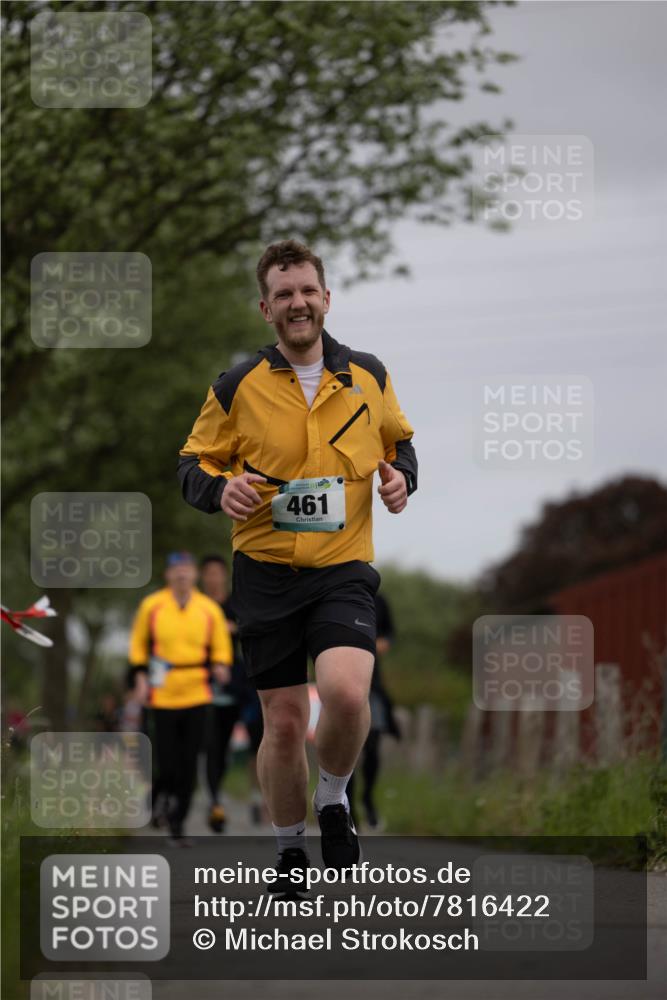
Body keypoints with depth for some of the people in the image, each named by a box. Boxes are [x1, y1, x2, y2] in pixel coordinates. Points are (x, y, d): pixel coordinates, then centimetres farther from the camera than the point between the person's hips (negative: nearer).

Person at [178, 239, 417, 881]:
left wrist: (400, 474, -1)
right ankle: (290, 852, 24)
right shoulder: (238, 388, -2)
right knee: (284, 724, 2)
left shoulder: (368, 377, 4)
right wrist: (220, 489, -16)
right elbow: (193, 463, 6)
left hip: (343, 568, 0)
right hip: (265, 570, 0)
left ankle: (332, 799, 5)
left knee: (346, 693, -24)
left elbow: (398, 438, 21)